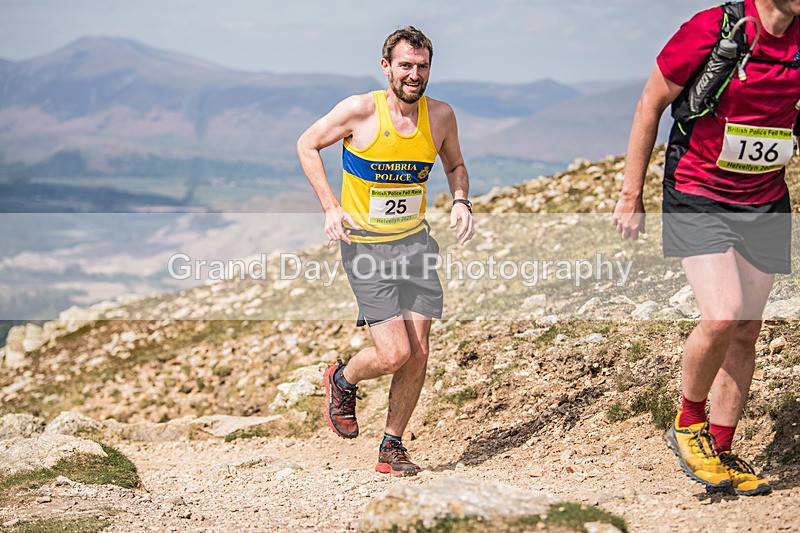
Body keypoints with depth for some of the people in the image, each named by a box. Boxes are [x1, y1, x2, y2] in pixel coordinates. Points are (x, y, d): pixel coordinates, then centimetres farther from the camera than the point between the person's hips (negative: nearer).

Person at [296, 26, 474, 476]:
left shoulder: (441, 116, -2)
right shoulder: (360, 111, -14)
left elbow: (455, 165, 18)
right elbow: (307, 146, 0)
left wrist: (462, 202, -3)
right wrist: (332, 208, -9)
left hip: (415, 241, 4)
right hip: (365, 246, -4)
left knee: (418, 354, 1)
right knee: (394, 353, -12)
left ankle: (392, 447, 20)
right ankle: (343, 380, 22)